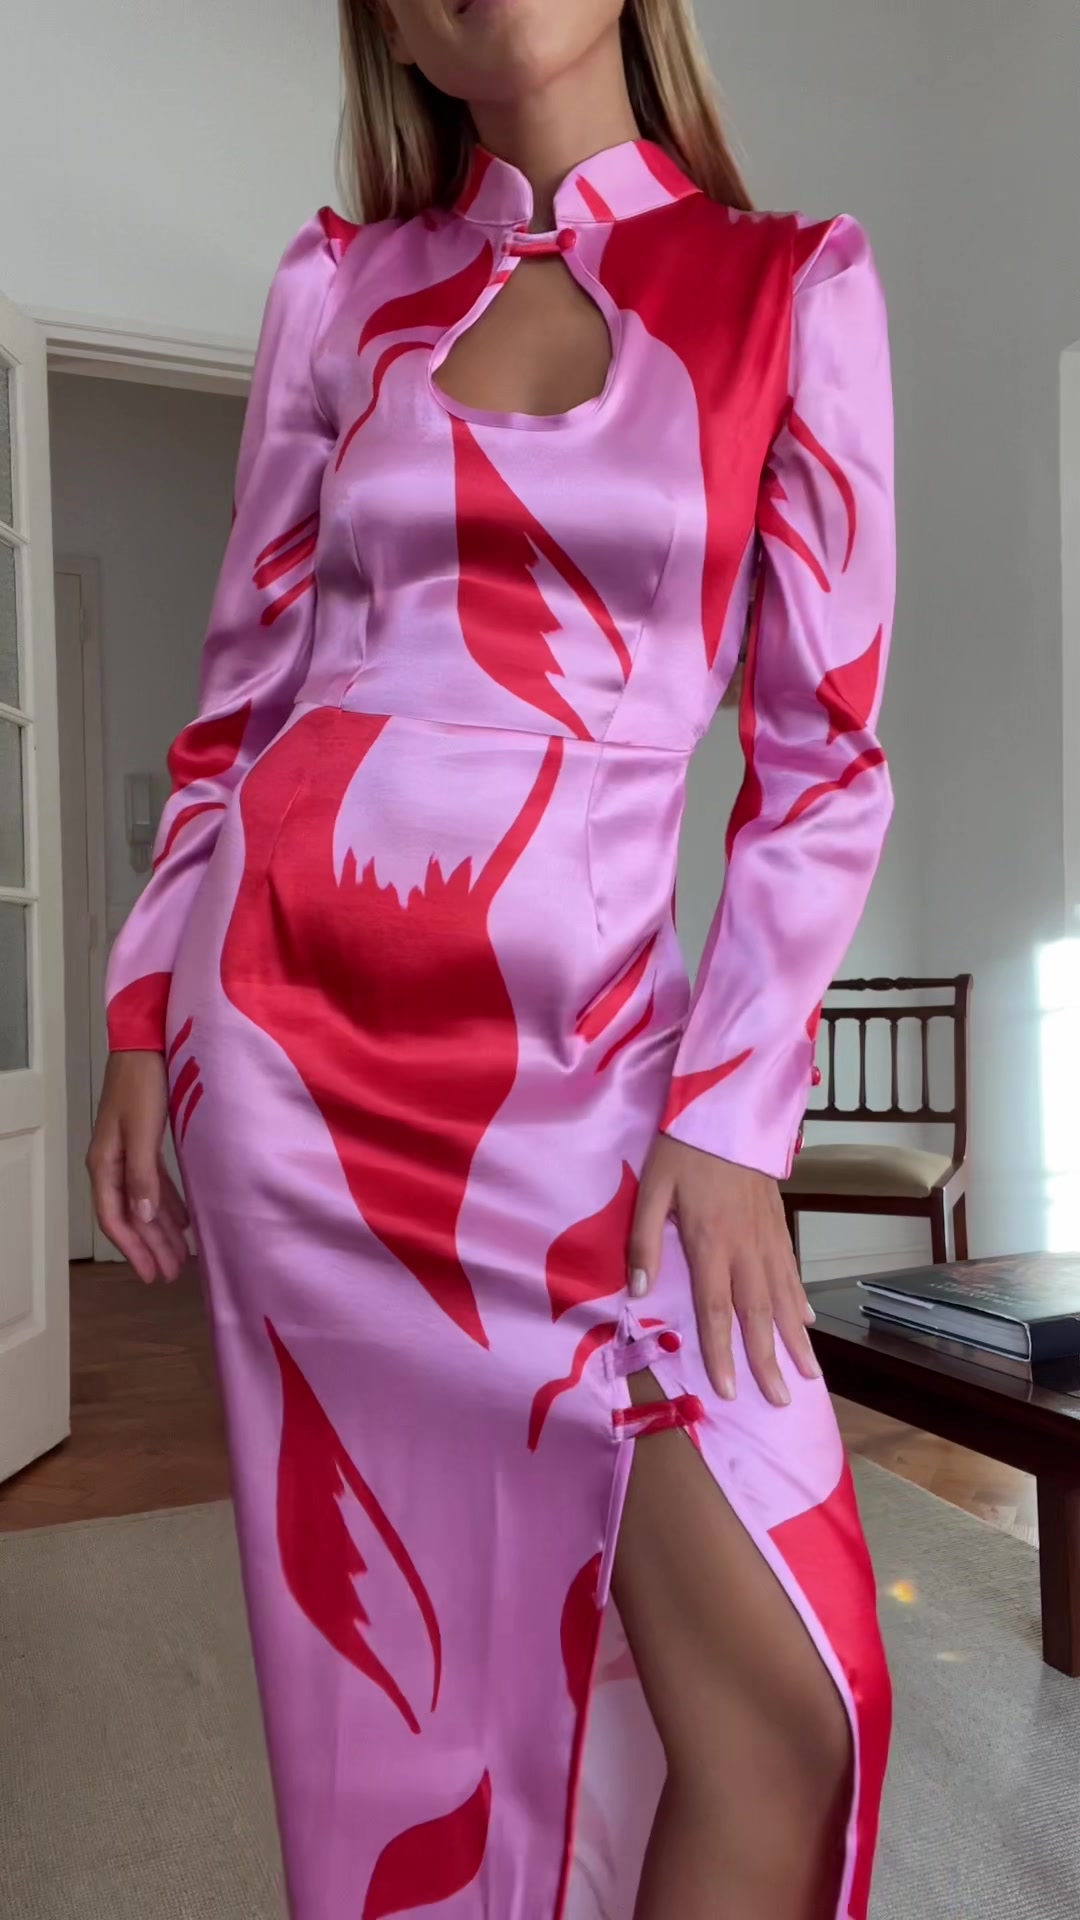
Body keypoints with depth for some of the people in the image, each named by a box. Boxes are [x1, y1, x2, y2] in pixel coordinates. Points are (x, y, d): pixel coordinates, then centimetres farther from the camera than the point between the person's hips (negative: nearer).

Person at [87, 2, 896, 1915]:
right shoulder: (336, 287, 12)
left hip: (587, 1057, -1)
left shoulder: (796, 284, 7)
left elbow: (822, 752, 1)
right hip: (296, 1020, 2)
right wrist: (144, 1016, 9)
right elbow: (243, 685, 13)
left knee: (787, 1716, -3)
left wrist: (736, 1111, -6)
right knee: (382, 1655, 9)